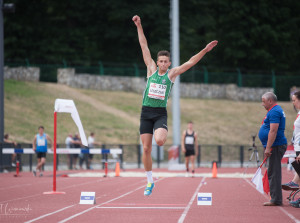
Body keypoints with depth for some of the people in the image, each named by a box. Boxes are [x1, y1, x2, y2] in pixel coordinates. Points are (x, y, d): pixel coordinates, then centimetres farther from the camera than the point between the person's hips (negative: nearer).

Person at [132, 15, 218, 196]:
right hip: (146, 112, 2)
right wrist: (139, 27, 4)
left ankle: (164, 134, 10)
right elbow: (144, 47, 5)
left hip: (161, 113, -2)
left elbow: (190, 62, -2)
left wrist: (205, 50, -11)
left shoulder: (172, 74, 3)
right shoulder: (152, 70, 6)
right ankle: (150, 182, 13)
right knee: (146, 149, 1)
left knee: (159, 141, -29)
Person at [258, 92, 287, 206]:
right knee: (273, 173, 13)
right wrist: (268, 147, 24)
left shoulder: (274, 112, -14)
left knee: (274, 173, -10)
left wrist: (268, 148, -24)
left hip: (275, 145, -11)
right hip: (276, 146, 11)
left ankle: (276, 200, -9)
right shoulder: (276, 110, 20)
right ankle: (276, 199, 17)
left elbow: (273, 131, -23)